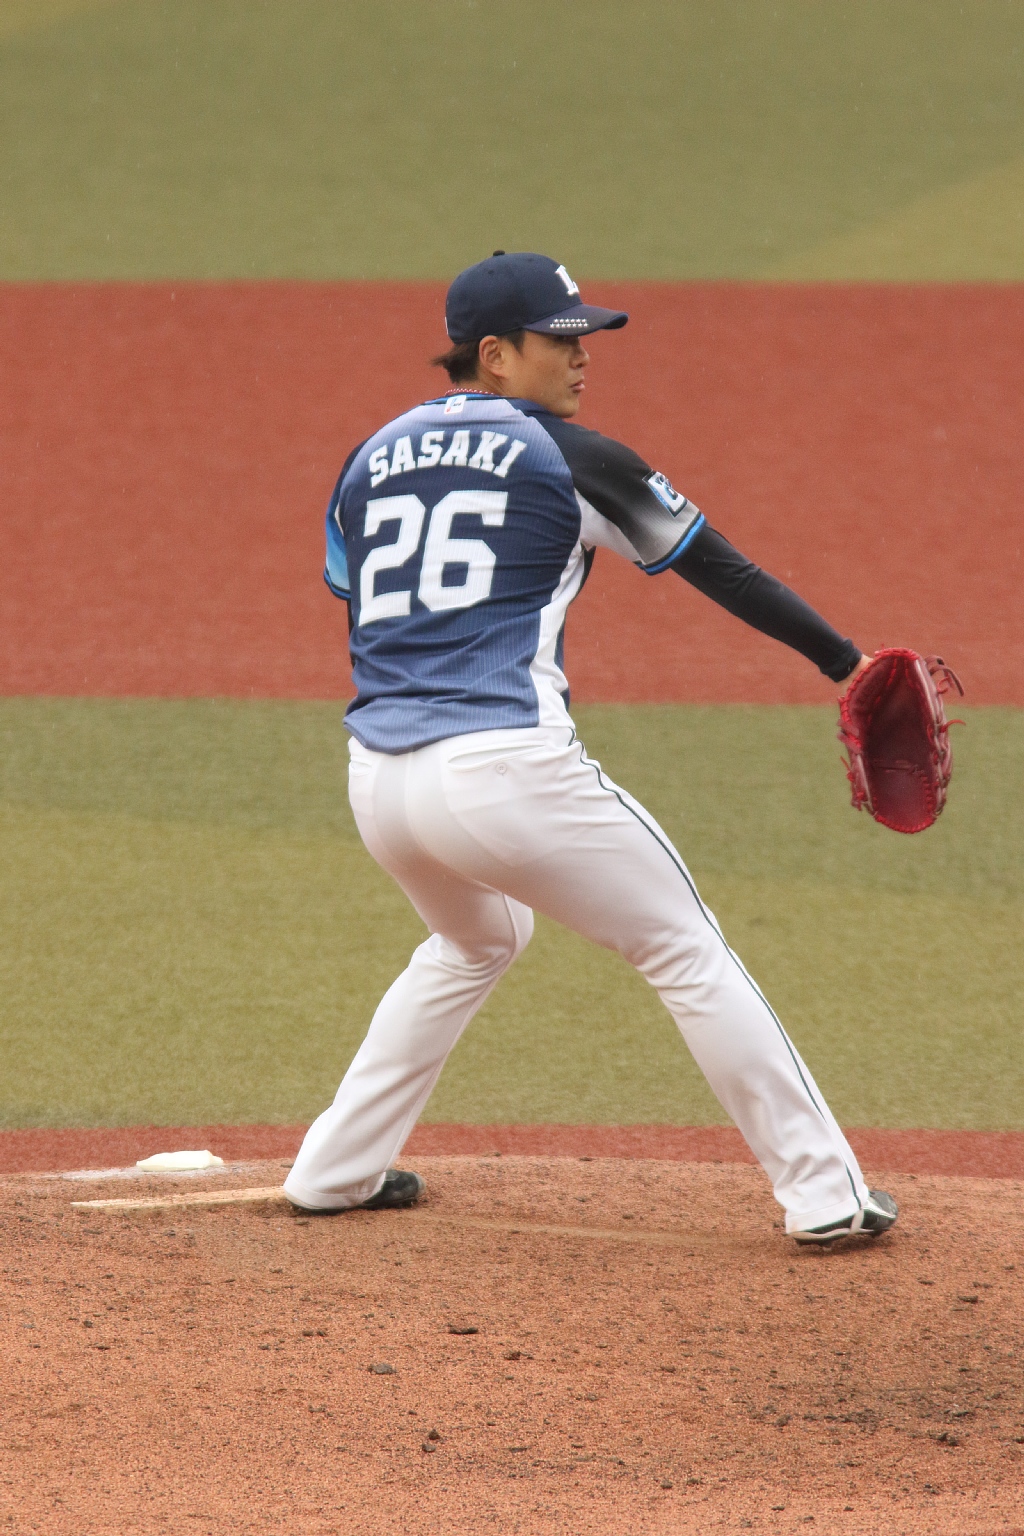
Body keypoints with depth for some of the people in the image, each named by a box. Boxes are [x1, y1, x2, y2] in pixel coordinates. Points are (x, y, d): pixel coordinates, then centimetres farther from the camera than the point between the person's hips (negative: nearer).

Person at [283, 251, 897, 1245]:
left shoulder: (371, 460, 16)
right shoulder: (569, 459, 1)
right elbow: (719, 569, 3)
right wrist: (845, 663, 6)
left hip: (377, 784, 6)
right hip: (506, 771, -6)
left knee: (475, 942, 34)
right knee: (687, 955, 6)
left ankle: (334, 1171, 32)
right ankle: (823, 1192, 3)